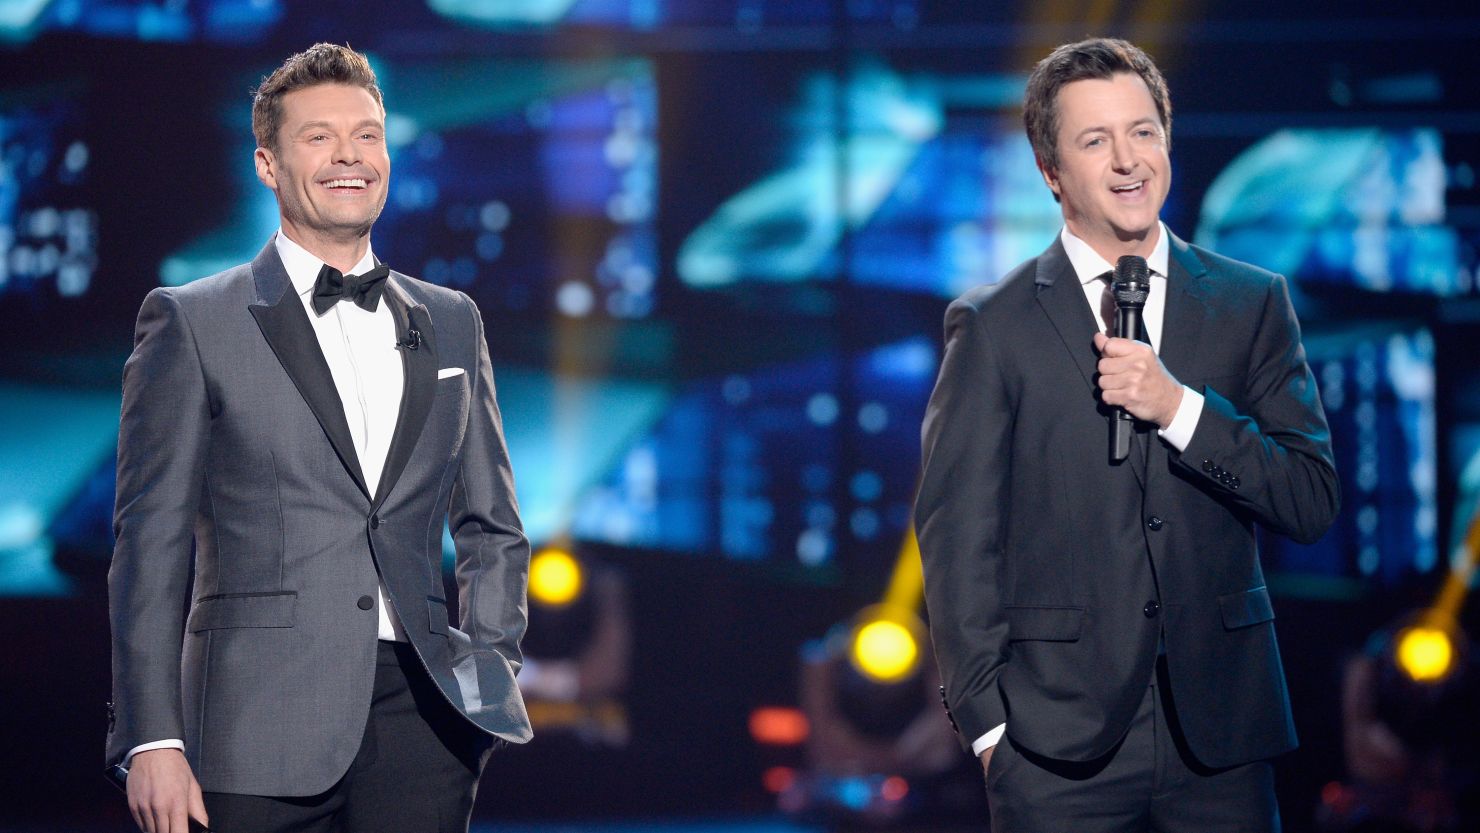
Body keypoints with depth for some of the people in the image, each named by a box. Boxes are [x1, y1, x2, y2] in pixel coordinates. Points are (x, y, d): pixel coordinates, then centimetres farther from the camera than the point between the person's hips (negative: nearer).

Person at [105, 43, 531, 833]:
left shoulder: (451, 323, 16)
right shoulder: (191, 323, 4)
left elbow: (491, 527, 22)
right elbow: (151, 545, 0)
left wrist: (489, 665, 5)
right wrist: (150, 738, -8)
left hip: (421, 711, 4)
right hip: (263, 725, -3)